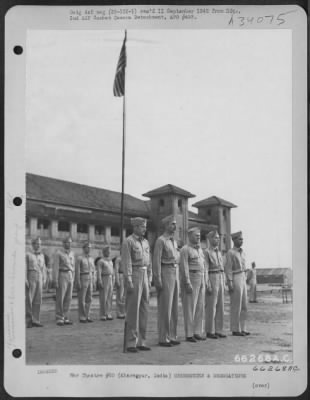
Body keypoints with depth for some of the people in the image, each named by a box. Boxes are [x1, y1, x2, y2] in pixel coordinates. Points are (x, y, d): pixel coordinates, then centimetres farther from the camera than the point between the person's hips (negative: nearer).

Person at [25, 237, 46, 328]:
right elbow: (24, 268, -6)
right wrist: (25, 280, -16)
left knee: (38, 300, 1)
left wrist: (44, 279, 7)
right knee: (29, 300, -5)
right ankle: (28, 321, 0)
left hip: (39, 279, 5)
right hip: (30, 278, -5)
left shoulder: (41, 255, 14)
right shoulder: (27, 255, -1)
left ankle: (35, 320, 5)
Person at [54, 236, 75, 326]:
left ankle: (65, 318, 7)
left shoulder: (72, 253, 13)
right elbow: (56, 268, -10)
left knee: (68, 298, 3)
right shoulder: (58, 253, -6)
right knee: (60, 298, -5)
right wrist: (56, 281, -15)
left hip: (70, 277, 6)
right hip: (62, 276, -6)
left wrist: (73, 280, 13)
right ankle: (59, 319, -1)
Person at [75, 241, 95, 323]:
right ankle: (82, 318, 2)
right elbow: (77, 272, -12)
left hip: (90, 281, 7)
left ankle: (86, 317, 12)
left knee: (89, 299, 6)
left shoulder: (91, 259, 13)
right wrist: (78, 283, -18)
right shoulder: (79, 258, -8)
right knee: (82, 300, -3)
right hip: (82, 280, -6)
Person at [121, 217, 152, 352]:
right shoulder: (127, 242, -8)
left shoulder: (146, 242, 16)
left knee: (143, 310, 6)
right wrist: (129, 281, -19)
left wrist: (149, 280, 12)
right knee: (132, 310, -7)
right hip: (133, 276, -7)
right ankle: (130, 343, -2)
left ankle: (141, 341, 12)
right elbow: (126, 263, -14)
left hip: (144, 277, 7)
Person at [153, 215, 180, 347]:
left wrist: (177, 278, 16)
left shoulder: (174, 241, 17)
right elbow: (156, 261, -14)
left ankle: (171, 336, 14)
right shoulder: (160, 240, -8)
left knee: (174, 307, 8)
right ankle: (163, 338, -1)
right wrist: (157, 280, -19)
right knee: (165, 308, -6)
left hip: (175, 274, 8)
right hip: (165, 273, -8)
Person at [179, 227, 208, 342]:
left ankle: (197, 332, 14)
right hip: (190, 279, -8)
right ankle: (189, 334, 0)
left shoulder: (200, 249, 17)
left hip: (201, 281, 8)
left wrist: (206, 281, 12)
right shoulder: (185, 249, -7)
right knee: (190, 308, -4)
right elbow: (184, 267, -14)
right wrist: (187, 283, -20)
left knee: (200, 307, 7)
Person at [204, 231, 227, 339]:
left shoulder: (219, 253, 17)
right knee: (211, 307, -5)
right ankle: (210, 332, 2)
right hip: (211, 280, -8)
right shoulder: (206, 252, -8)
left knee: (220, 307, 6)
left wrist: (223, 284, 15)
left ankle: (218, 331, 11)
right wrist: (208, 286, -18)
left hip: (220, 281, 8)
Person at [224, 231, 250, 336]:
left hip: (242, 280, 8)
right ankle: (235, 330, 1)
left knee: (244, 306, 8)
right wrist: (230, 283, -19)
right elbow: (228, 269, -13)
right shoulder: (230, 253, -9)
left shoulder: (242, 252, 16)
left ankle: (242, 328, 14)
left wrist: (245, 281, 18)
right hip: (235, 280, -8)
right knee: (236, 306, -5)